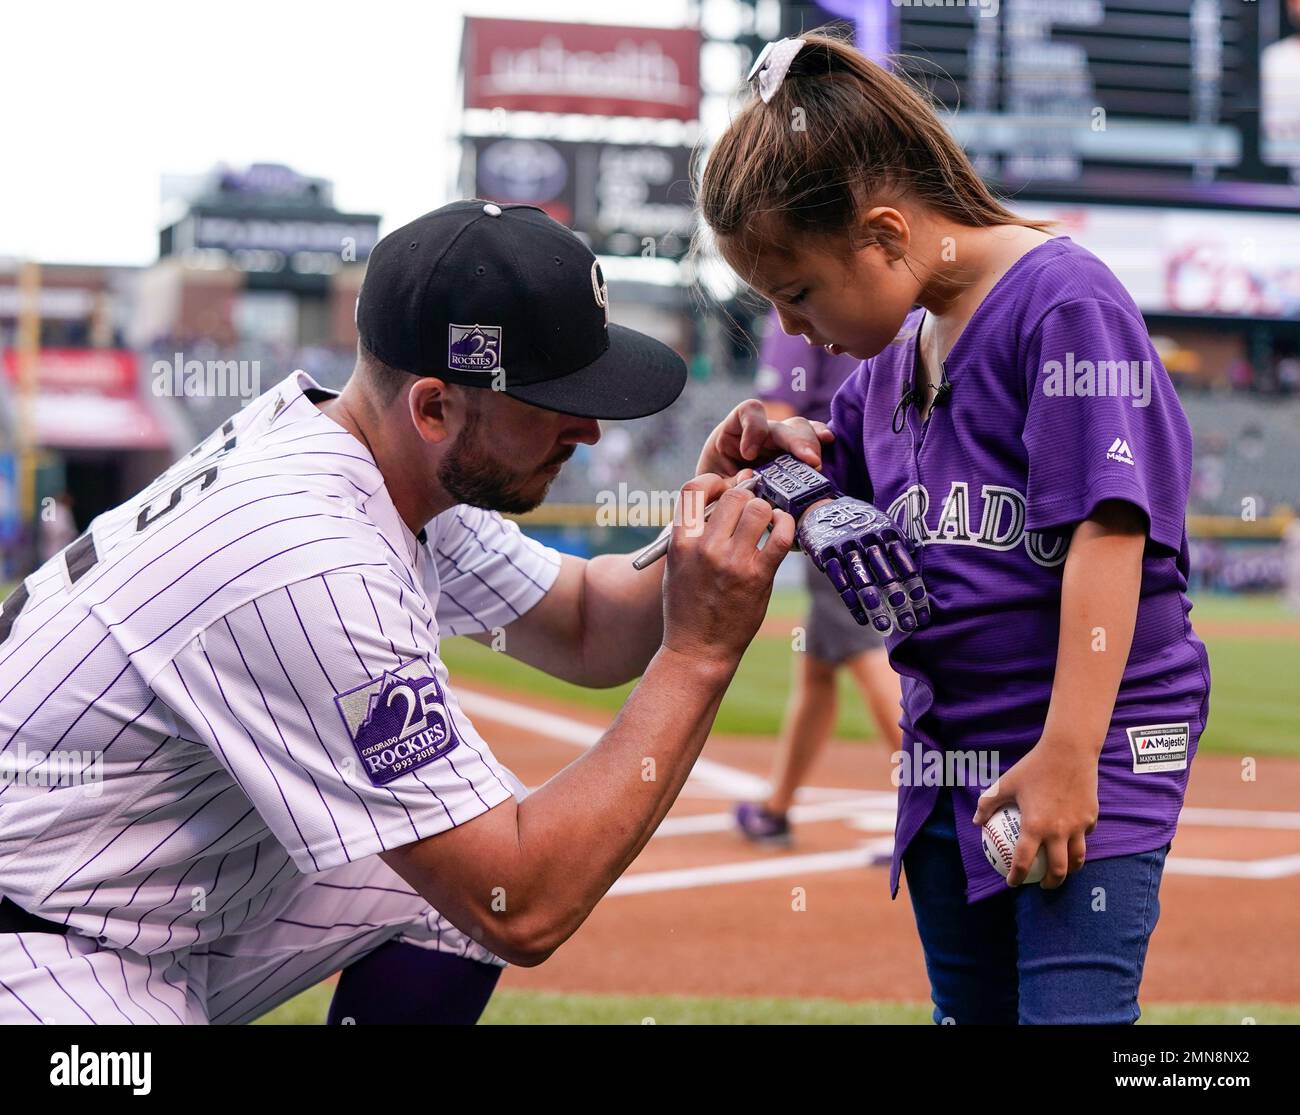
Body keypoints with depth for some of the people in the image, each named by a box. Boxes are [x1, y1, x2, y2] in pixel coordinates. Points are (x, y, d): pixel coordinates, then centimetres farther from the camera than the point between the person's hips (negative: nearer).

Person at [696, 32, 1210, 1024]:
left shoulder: (1064, 300, -14)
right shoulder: (890, 347, 11)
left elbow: (1107, 534, -20)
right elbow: (840, 508, 24)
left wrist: (1067, 754, -24)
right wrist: (772, 456, 1)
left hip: (1093, 747, -8)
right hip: (947, 757, 8)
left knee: (1069, 1006, -13)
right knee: (970, 1008, 14)